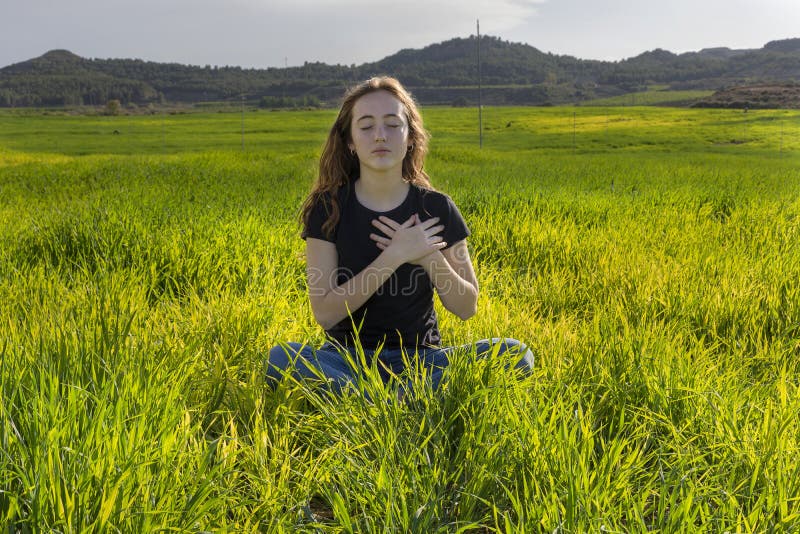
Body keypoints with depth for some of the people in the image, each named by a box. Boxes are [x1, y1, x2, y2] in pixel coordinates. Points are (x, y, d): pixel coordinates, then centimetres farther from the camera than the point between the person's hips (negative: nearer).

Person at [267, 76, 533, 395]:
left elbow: (467, 307, 3)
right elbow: (324, 313, -12)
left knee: (516, 354, -24)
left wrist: (431, 258, -15)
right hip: (348, 359, -1)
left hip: (422, 358, 2)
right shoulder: (328, 209, -4)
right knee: (281, 358, -31)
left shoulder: (437, 209, 0)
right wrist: (395, 255, -20)